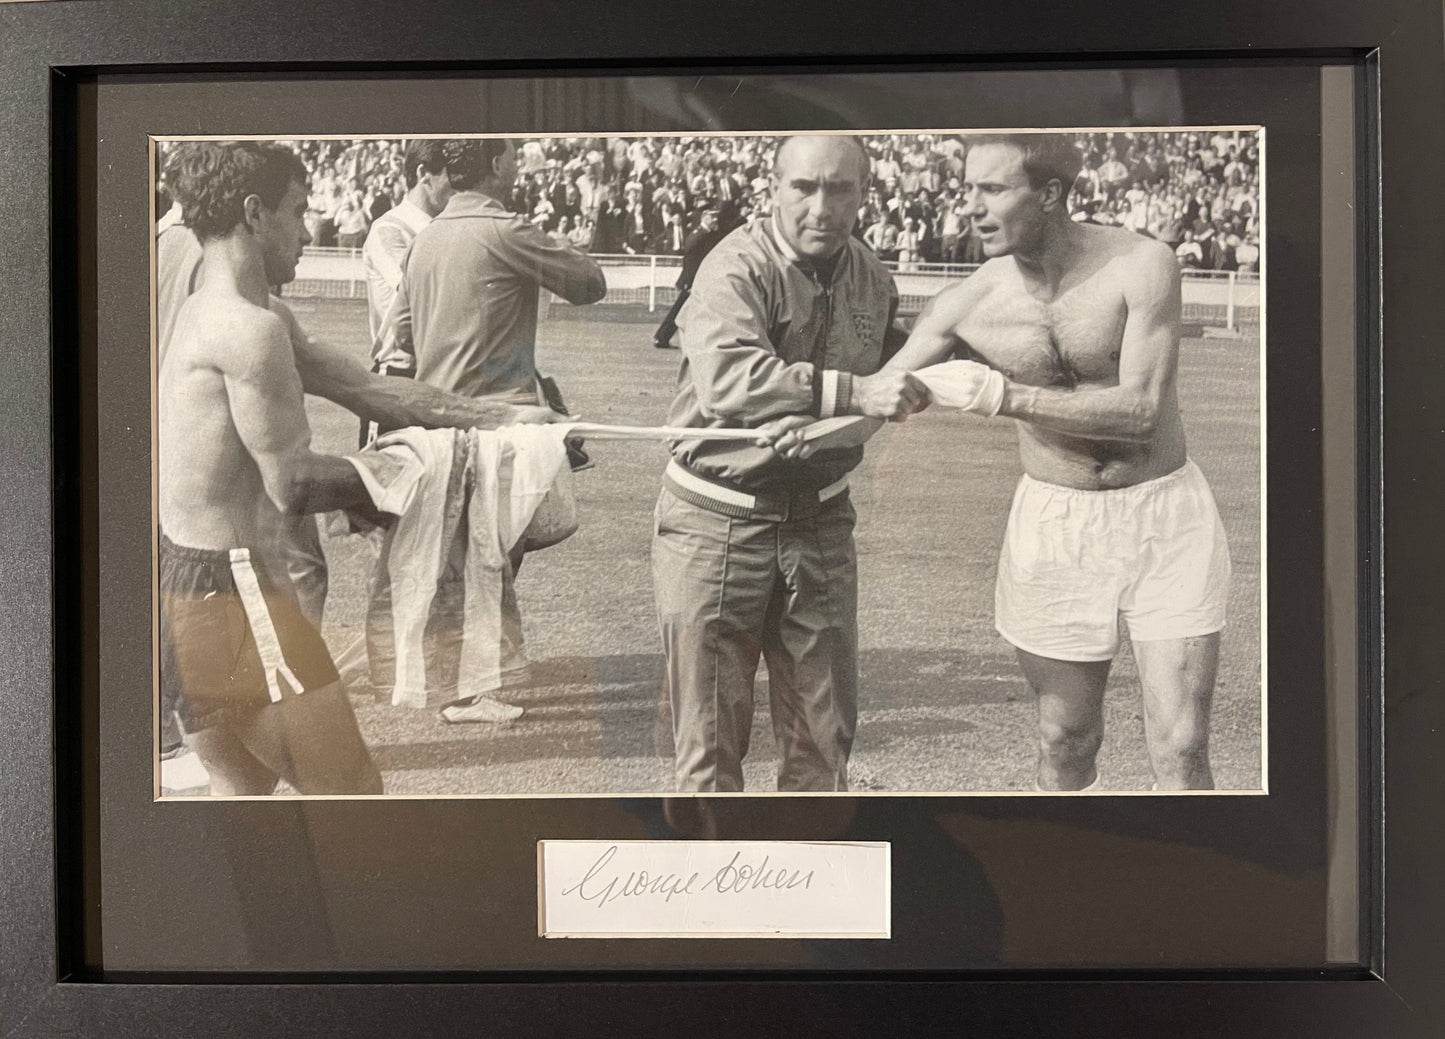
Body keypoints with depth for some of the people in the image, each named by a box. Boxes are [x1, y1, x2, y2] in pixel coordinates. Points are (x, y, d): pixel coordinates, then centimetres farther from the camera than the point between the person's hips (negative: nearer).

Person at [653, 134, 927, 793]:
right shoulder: (737, 267, -15)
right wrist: (854, 393, -35)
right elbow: (727, 379, -33)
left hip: (819, 521, 6)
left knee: (823, 737, 13)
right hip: (717, 521, -5)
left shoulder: (872, 278, 7)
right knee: (711, 739, 4)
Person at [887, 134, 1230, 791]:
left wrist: (1010, 399, -27)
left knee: (1180, 752, -4)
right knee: (1065, 743, 10)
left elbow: (1141, 410, -21)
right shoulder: (967, 305, -7)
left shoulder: (1141, 265, -15)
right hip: (1055, 528, 2)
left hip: (1165, 518, -2)